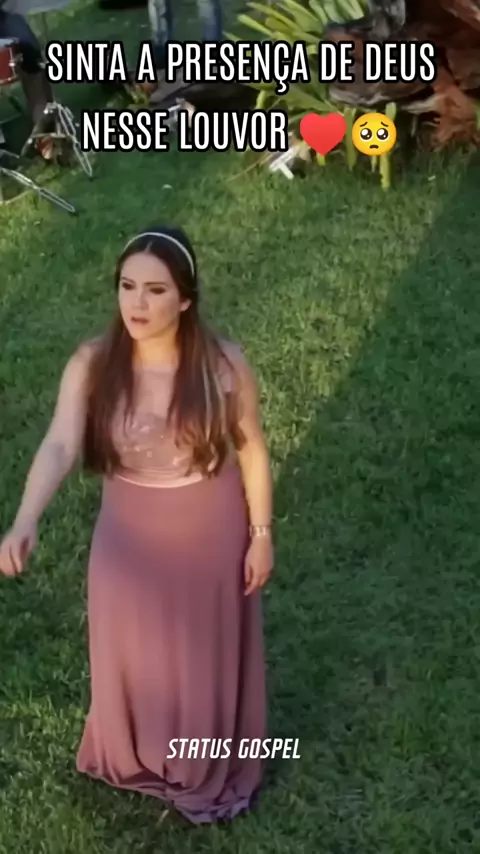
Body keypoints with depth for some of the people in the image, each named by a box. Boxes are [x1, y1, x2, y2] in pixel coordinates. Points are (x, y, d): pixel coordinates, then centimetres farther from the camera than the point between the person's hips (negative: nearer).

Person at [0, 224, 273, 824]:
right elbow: (59, 446, -32)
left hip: (210, 531, -1)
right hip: (130, 532, 1)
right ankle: (140, 754, 54)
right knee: (134, 649, 22)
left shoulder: (224, 364, -21)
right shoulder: (92, 365, -20)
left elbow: (252, 451, -8)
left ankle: (214, 766, 48)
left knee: (210, 649, 20)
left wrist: (261, 535, -3)